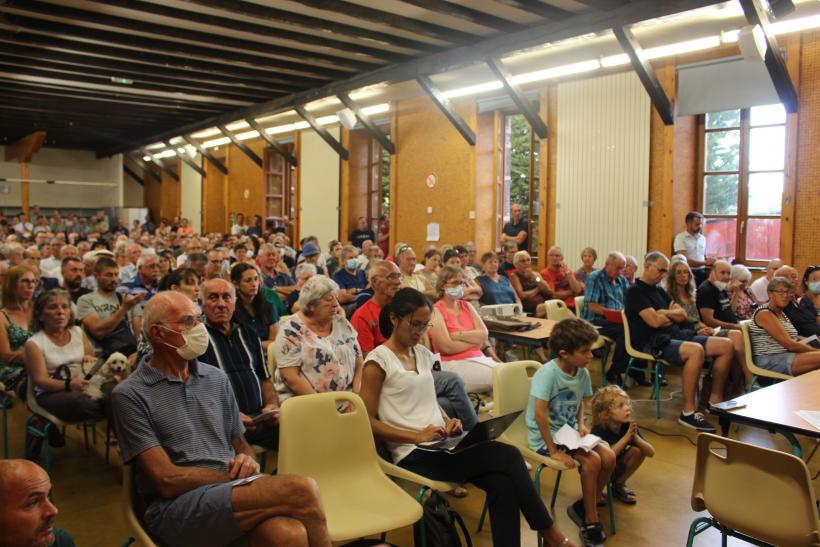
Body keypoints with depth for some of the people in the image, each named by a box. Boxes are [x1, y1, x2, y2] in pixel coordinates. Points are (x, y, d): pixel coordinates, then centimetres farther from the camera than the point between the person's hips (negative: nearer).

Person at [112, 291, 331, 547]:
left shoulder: (217, 379, 16)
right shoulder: (130, 395, -1)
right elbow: (168, 481, -8)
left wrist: (248, 462, -2)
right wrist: (238, 478, -6)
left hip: (234, 493, 5)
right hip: (176, 507, -4)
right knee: (300, 490, -29)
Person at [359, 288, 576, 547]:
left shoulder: (423, 354, 14)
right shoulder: (378, 361, -7)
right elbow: (367, 421, -10)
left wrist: (448, 421, 2)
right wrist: (416, 437, -18)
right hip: (414, 454, -7)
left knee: (502, 483, -22)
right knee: (508, 456, -19)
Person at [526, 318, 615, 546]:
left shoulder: (583, 373, -3)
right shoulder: (548, 373, -26)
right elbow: (539, 413, -29)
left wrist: (581, 424, -1)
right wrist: (553, 451, -26)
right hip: (545, 436, -7)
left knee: (608, 457, -9)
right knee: (592, 461, -21)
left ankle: (583, 507, 11)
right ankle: (591, 520, 0)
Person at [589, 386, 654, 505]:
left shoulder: (629, 426, -15)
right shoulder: (599, 430, -28)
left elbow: (651, 452, -17)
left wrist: (635, 437, -34)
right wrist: (626, 437, -40)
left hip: (615, 469, 5)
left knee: (638, 450, -16)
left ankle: (619, 485, 6)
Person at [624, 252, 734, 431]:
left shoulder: (660, 291, 23)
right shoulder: (636, 292, -5)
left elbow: (682, 315, 16)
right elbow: (655, 321, -16)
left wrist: (665, 313, -3)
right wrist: (672, 316, 4)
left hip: (675, 335, 9)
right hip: (653, 342, -9)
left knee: (727, 346, 0)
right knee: (696, 350, -37)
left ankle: (715, 400, 10)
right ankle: (688, 413, -31)